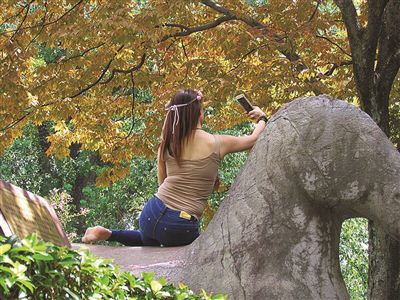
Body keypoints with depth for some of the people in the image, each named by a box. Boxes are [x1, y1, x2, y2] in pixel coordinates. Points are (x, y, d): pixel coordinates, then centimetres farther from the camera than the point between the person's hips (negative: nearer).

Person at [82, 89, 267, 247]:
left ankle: (108, 234, 12)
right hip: (181, 227, -5)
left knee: (149, 241, 37)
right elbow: (253, 139, 13)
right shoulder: (217, 144, -4)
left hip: (152, 215, 5)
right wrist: (261, 119, 33)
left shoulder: (167, 144, 5)